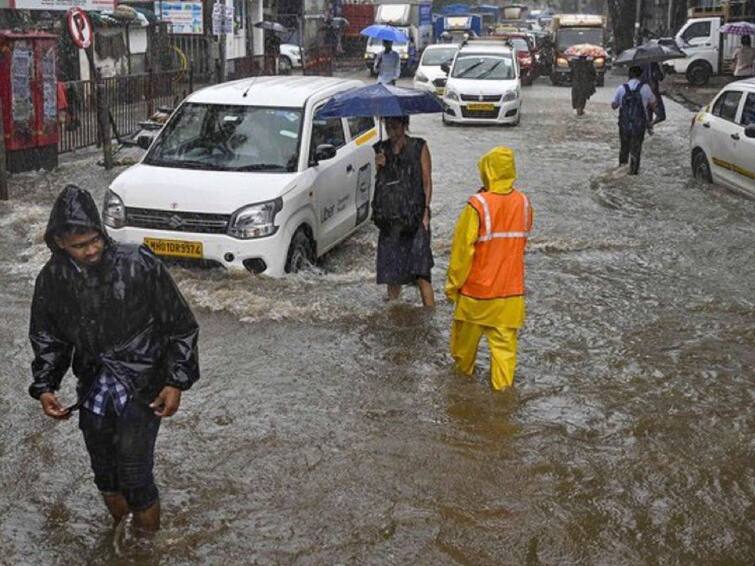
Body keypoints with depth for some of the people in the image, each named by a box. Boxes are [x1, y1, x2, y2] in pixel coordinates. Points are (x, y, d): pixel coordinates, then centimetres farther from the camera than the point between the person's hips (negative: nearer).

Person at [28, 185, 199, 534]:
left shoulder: (140, 266, -18)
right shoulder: (52, 280, -5)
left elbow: (180, 326, -9)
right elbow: (47, 338, 9)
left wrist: (176, 382, -14)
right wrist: (44, 387, -4)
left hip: (142, 389, -4)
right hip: (93, 390, 4)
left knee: (135, 478, -7)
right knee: (105, 476, 15)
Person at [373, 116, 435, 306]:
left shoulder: (419, 147, 2)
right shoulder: (381, 149, 12)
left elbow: (427, 182, 1)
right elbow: (379, 182, 14)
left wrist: (425, 211, -9)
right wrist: (380, 166, -6)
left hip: (414, 217, -4)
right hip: (389, 217, 4)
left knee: (421, 273, -11)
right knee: (391, 270, 8)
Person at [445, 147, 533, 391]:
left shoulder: (478, 205, -19)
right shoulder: (523, 203, -6)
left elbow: (462, 249, -14)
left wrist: (453, 284, -5)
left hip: (477, 290, -3)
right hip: (511, 290, 3)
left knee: (466, 336, 20)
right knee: (504, 343, 8)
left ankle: (463, 370, 40)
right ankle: (502, 387, 8)